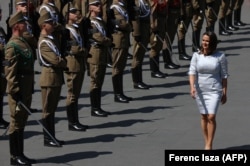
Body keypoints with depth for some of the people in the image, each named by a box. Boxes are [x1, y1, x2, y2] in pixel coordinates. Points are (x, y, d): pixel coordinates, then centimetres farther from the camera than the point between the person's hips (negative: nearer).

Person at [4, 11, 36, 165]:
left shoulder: (24, 43, 14)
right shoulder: (13, 46, -15)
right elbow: (10, 71, -19)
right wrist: (15, 92, -22)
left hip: (26, 90, 9)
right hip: (18, 90, -9)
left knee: (22, 122, 13)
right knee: (16, 123, -2)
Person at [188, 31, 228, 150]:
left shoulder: (220, 57, -4)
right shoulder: (197, 55, -1)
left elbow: (224, 76, 1)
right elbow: (192, 72, -7)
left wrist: (224, 93, 2)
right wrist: (192, 87, -23)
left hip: (214, 91, -2)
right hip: (200, 91, 2)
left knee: (211, 117, -11)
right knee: (204, 117, 12)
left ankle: (209, 145, -5)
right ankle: (206, 142, 24)